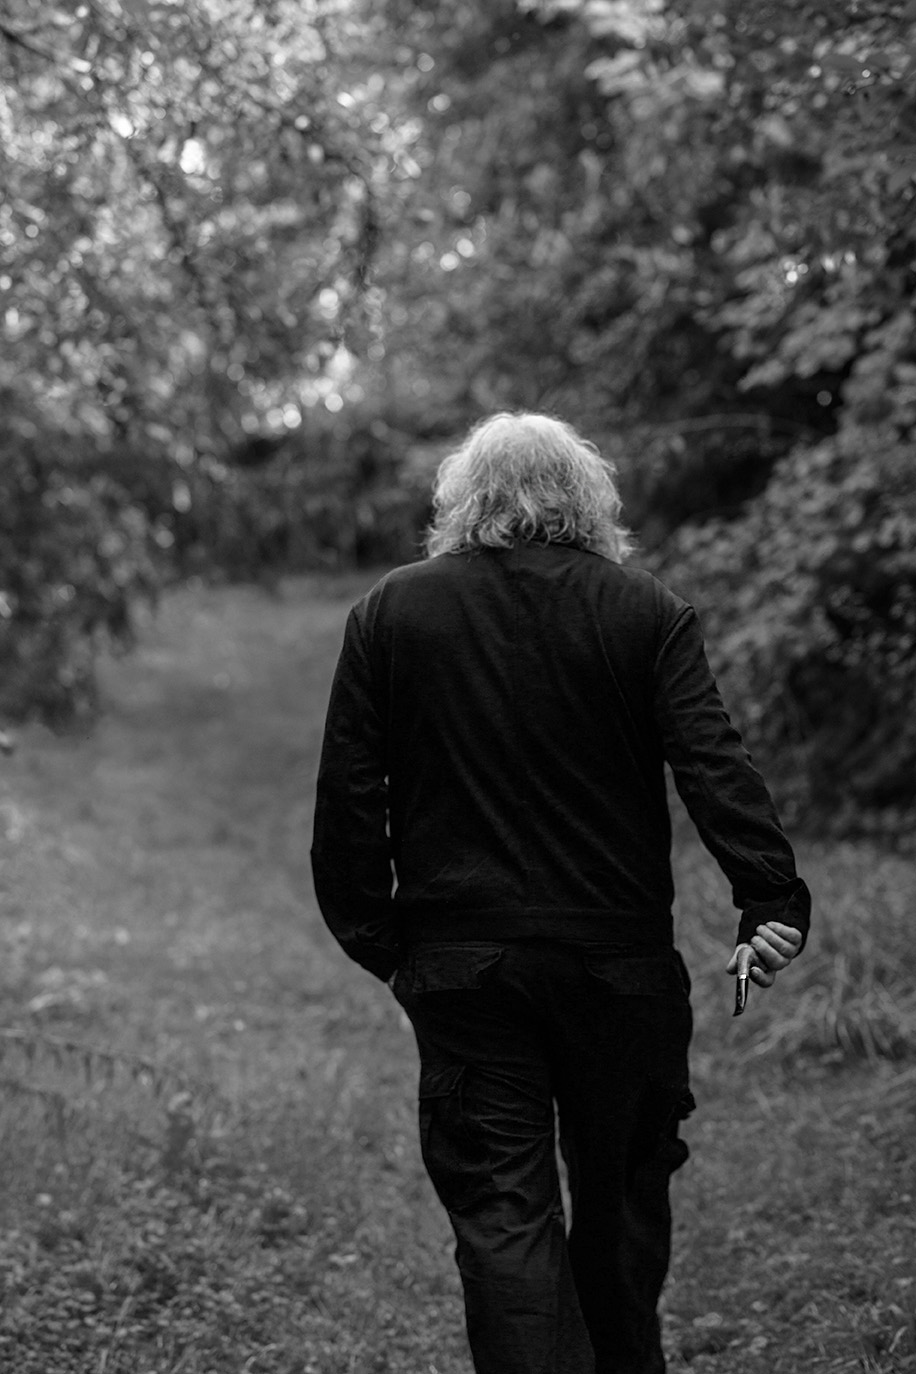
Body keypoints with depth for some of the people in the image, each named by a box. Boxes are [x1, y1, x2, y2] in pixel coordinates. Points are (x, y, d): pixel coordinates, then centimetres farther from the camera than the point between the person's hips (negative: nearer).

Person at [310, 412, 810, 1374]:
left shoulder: (389, 613, 2)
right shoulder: (648, 614, -1)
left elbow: (348, 796, 1)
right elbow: (715, 765, -12)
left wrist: (375, 938, 7)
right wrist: (772, 899, -15)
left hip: (460, 961, 0)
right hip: (621, 959, 1)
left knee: (501, 1211, 3)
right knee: (624, 1192, 17)